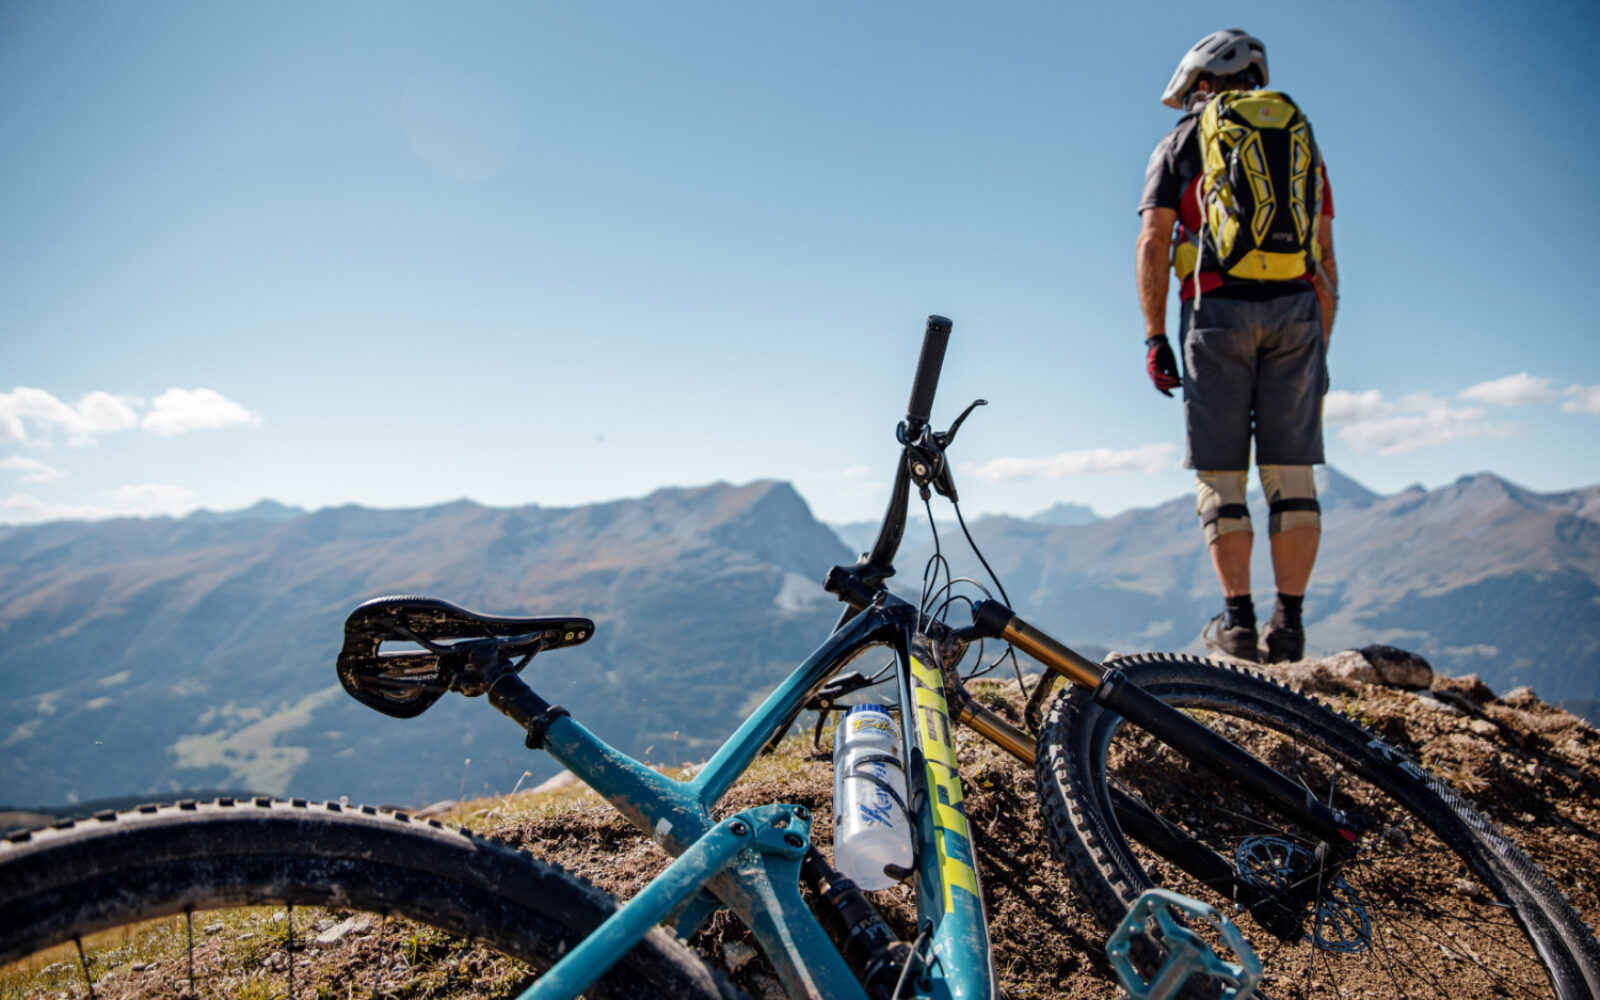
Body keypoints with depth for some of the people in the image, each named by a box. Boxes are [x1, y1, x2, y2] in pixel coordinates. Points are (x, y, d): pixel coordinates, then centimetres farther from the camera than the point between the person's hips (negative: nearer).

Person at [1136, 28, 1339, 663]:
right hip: (1297, 310, 3)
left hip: (1218, 310, -3)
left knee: (1221, 476, 1)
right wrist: (1321, 348, 17)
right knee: (1290, 473, 3)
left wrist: (1155, 338, 0)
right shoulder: (1301, 138, 22)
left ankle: (1238, 620, -1)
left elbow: (1154, 242, 0)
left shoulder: (1182, 141, 13)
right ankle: (1289, 623, 1)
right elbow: (1323, 253, 16)